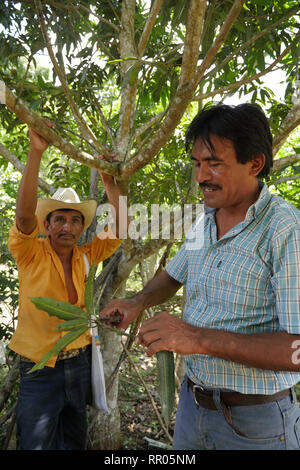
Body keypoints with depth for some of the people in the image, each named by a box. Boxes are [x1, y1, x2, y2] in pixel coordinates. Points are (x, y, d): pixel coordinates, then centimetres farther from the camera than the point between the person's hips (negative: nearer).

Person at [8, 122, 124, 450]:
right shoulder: (31, 254, -13)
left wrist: (111, 188, -18)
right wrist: (36, 153, -38)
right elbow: (24, 215, -30)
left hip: (79, 361, 4)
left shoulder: (84, 256, -1)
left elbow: (118, 233, -8)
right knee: (35, 443, 12)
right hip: (39, 369, -4)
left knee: (74, 441, 23)